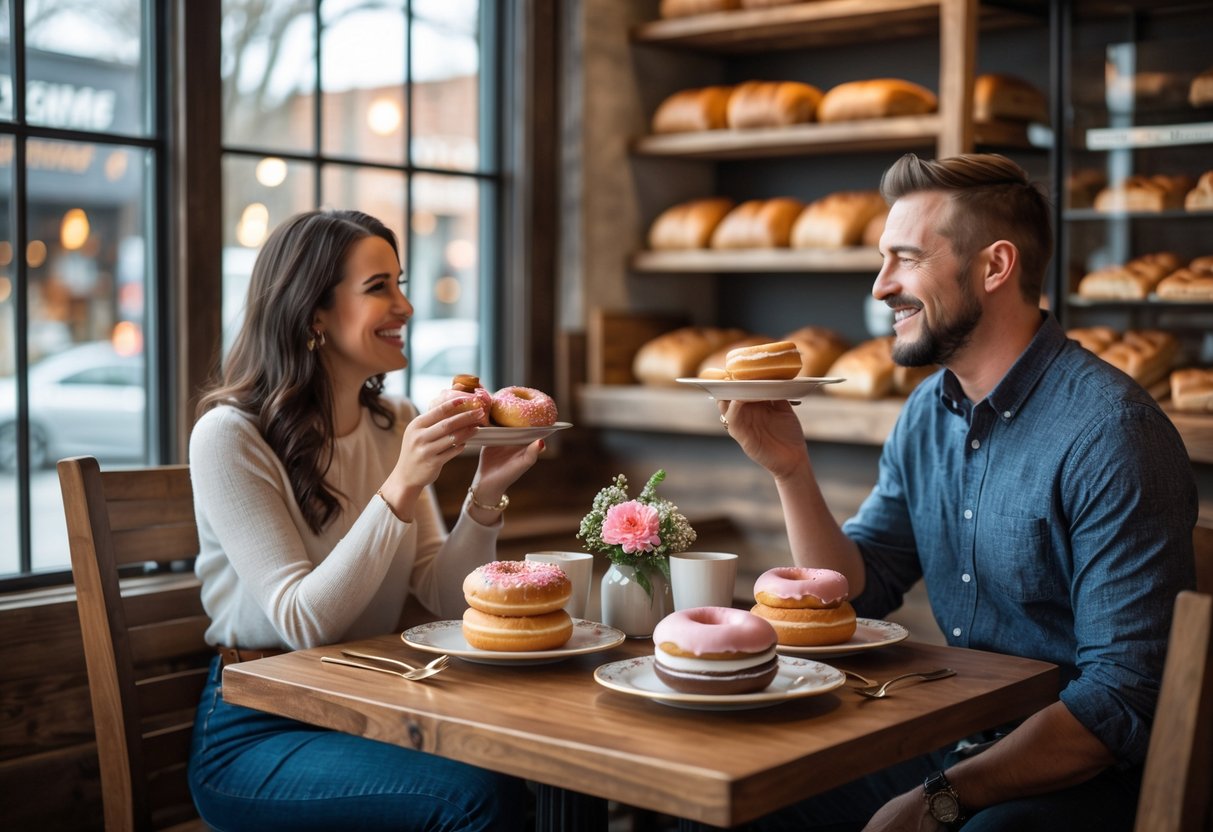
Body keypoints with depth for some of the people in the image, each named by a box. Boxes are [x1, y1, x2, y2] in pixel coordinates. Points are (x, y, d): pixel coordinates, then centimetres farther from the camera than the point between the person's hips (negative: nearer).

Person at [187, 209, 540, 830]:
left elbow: (443, 601, 2)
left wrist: (486, 493, -13)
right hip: (255, 732, -5)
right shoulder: (229, 435, -13)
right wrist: (400, 488, -26)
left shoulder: (396, 425, 7)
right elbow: (303, 623, -19)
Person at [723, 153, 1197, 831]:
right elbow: (855, 596, 9)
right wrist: (791, 469, -5)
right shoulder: (926, 414, 6)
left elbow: (1123, 701, -21)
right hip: (951, 744, 7)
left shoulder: (1109, 432, -18)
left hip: (1081, 774, -6)